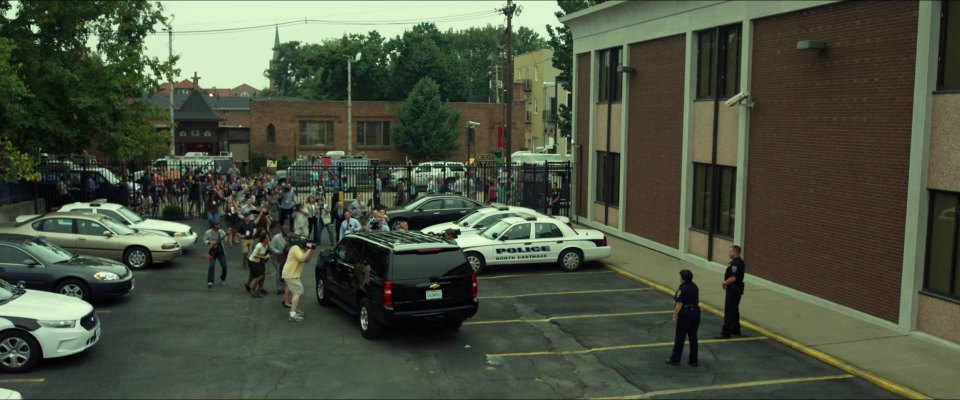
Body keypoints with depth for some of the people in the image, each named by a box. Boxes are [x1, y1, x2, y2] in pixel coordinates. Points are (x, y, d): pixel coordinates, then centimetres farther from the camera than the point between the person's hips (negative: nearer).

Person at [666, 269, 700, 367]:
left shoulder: (682, 289, -19)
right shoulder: (695, 287, 5)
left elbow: (679, 304, -20)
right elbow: (697, 300, 14)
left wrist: (675, 316, -13)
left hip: (685, 315, -7)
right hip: (696, 313, 7)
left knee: (679, 338, 5)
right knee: (693, 338, 13)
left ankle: (675, 359, 14)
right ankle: (693, 360, 18)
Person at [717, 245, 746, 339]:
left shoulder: (735, 264, -22)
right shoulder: (740, 262, 11)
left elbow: (733, 278, -28)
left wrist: (725, 283, -11)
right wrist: (726, 283, 9)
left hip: (733, 290, -11)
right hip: (737, 289, 11)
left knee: (729, 311, -5)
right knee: (734, 310, 20)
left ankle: (726, 333, -1)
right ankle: (735, 330, 30)